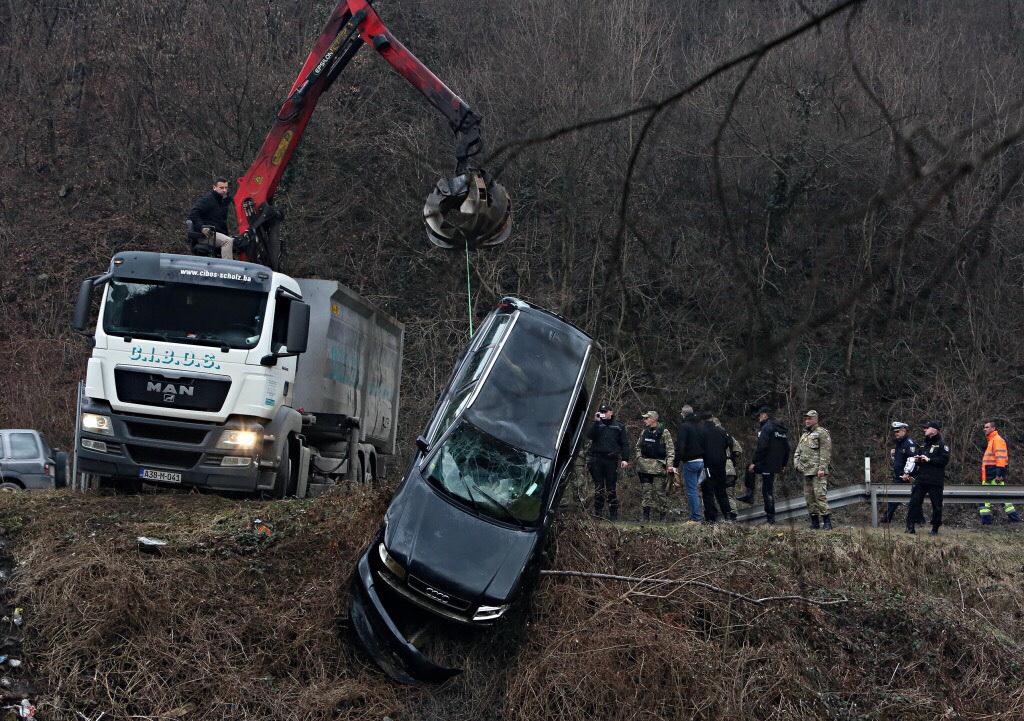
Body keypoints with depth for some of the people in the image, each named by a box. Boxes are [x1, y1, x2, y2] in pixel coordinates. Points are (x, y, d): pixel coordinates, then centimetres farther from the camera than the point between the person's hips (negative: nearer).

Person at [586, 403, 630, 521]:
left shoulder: (619, 426, 10)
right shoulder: (597, 425, 11)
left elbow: (625, 444, 9)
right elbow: (590, 435, -6)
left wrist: (625, 459, -1)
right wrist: (596, 422, -12)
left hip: (611, 460, -1)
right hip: (596, 459, 1)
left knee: (611, 489, -1)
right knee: (598, 487, 2)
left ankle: (614, 515, 4)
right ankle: (598, 513, 6)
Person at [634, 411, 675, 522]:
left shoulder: (664, 432, -4)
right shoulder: (644, 432, 13)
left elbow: (671, 450, -6)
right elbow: (638, 447, 24)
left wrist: (669, 464, -13)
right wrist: (639, 458, 10)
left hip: (659, 466, -5)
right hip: (644, 466, 5)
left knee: (660, 491, -3)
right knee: (645, 491, 3)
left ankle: (662, 516, 5)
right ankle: (646, 516, 7)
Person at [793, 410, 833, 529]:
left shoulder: (822, 433, -3)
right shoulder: (804, 435, 22)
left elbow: (825, 452, -12)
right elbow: (797, 452, 25)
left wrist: (822, 468, -19)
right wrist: (796, 463, 7)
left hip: (818, 471, -8)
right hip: (806, 471, 8)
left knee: (820, 495, -15)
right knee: (809, 497, 8)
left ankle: (827, 521, -15)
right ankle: (814, 522, 13)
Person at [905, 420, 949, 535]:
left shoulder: (941, 445, -3)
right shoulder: (923, 445, 19)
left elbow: (944, 460, -15)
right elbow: (917, 462, 28)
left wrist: (929, 459, -17)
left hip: (935, 482, -6)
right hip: (921, 480, 6)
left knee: (936, 506, 1)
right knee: (914, 502, -3)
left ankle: (935, 529, 12)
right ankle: (910, 527, -2)